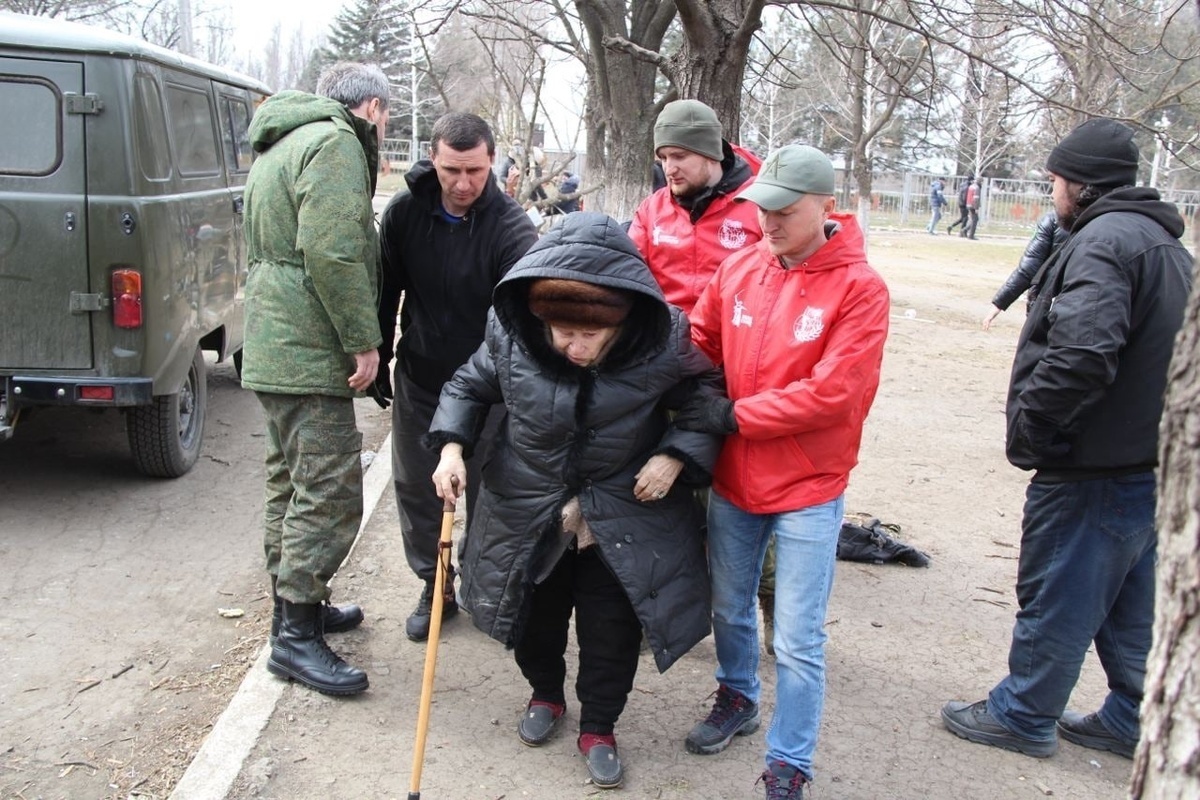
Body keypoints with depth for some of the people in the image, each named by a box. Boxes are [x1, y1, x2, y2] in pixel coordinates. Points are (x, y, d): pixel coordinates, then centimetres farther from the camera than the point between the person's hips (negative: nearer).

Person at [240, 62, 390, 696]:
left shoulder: (281, 147, 23)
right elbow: (331, 251, -23)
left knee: (292, 483, 18)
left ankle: (295, 607, 30)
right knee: (331, 492, -7)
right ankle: (295, 635, -2)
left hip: (271, 348, 11)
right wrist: (364, 339, -19)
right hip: (311, 352, -11)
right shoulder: (336, 141, -10)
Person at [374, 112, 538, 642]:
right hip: (418, 379, 4)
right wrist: (378, 362, 9)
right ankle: (434, 586, 30)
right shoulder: (405, 210, -6)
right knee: (416, 487, 12)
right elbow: (386, 289, 5)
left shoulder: (510, 227, -18)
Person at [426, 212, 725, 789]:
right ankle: (545, 694, 50)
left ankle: (598, 727, 35)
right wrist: (450, 445, -14)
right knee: (535, 616, 20)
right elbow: (468, 387, 0)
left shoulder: (663, 345, -24)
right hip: (528, 513, 2)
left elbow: (709, 402, -7)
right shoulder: (511, 337, -20)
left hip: (623, 519, -2)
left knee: (611, 631, 9)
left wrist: (677, 457, -21)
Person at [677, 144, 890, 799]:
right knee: (729, 608, 22)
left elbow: (834, 392, -21)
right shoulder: (739, 268, -1)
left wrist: (735, 416, -19)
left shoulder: (859, 288, -14)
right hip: (731, 478, 5)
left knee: (797, 642, 2)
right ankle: (737, 699, 48)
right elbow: (700, 346, 10)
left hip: (807, 492, -5)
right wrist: (692, 412, -6)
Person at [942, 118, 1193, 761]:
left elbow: (1080, 355, -32)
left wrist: (1028, 429, -19)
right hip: (1149, 463, 10)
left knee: (1055, 599, 5)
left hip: (1093, 471, -10)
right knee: (1129, 604, 20)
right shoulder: (1166, 244, 15)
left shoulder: (1103, 241, -19)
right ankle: (1132, 720, 33)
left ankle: (1022, 716, 20)